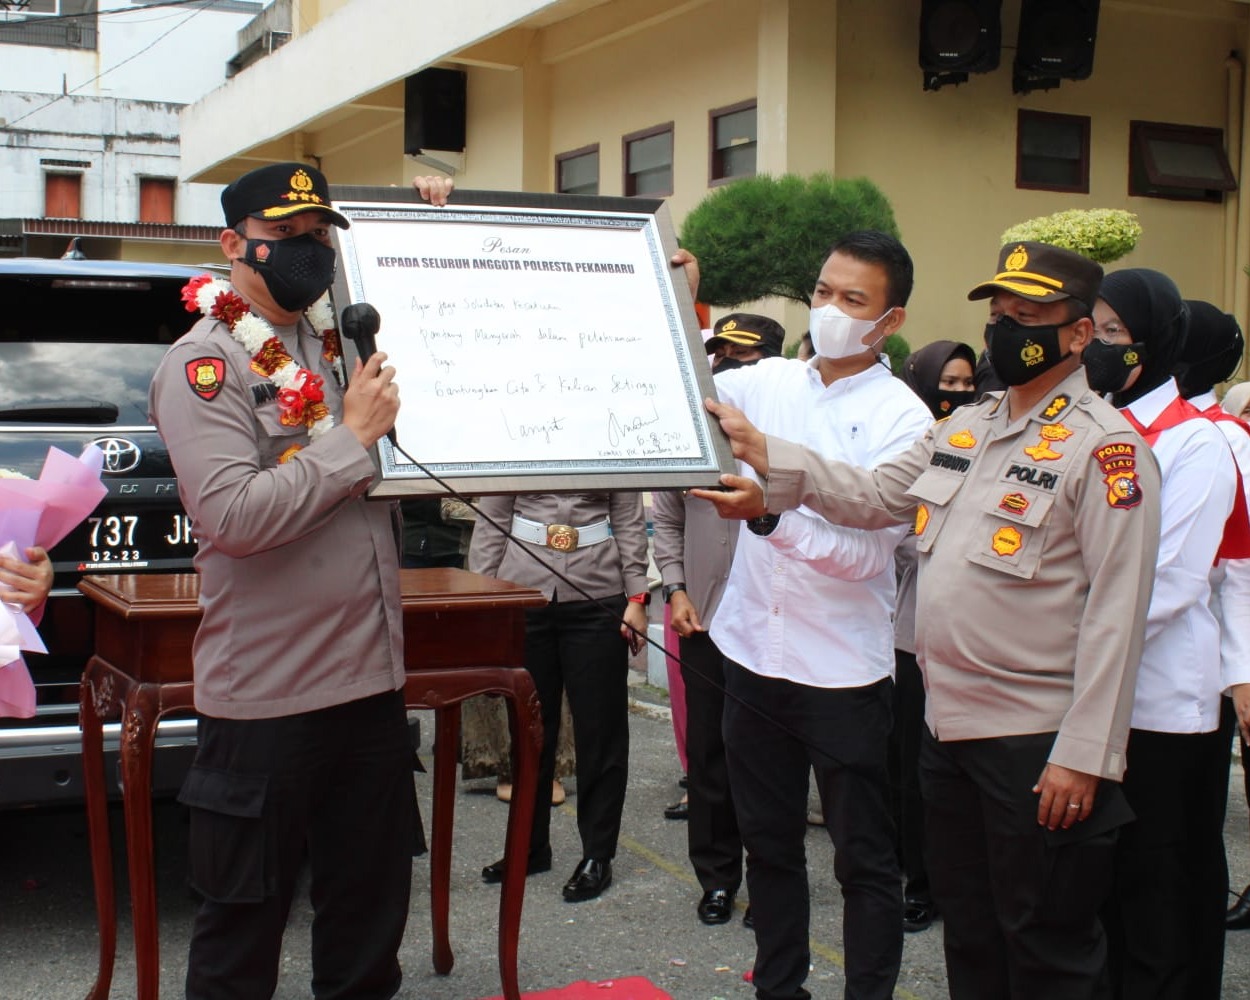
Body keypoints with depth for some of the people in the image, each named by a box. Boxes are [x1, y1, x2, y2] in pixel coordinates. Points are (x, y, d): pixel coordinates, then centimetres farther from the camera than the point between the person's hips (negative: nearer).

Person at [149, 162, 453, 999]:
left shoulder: (348, 342, 10)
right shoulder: (204, 362, -10)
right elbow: (233, 514, -22)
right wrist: (353, 437, -16)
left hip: (373, 679, 6)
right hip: (265, 697, -6)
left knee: (373, 906, 17)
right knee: (245, 923, 8)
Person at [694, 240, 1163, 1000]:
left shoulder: (1104, 446, -14)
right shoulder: (966, 428, 12)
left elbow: (1116, 613, -18)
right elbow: (873, 495, 15)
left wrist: (1085, 757, -21)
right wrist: (761, 452, 4)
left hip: (1038, 743, -8)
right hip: (949, 729, 8)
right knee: (968, 937, 21)